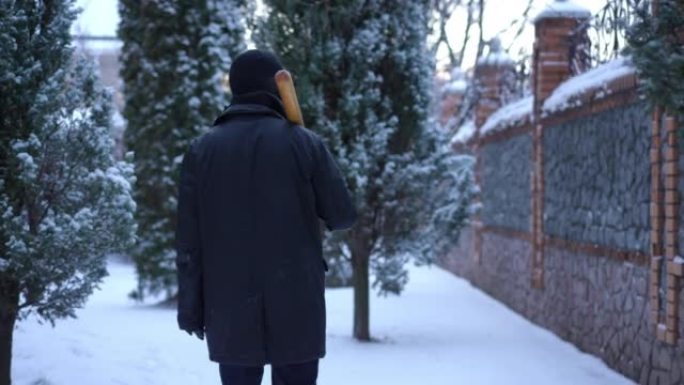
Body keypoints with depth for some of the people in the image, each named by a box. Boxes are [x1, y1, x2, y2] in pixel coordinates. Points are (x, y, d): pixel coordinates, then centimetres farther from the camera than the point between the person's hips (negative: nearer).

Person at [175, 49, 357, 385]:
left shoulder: (202, 150, 2)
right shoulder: (305, 144, -3)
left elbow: (188, 241, 0)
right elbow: (343, 216, -1)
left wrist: (190, 307, 6)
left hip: (230, 311, 2)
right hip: (296, 308, -2)